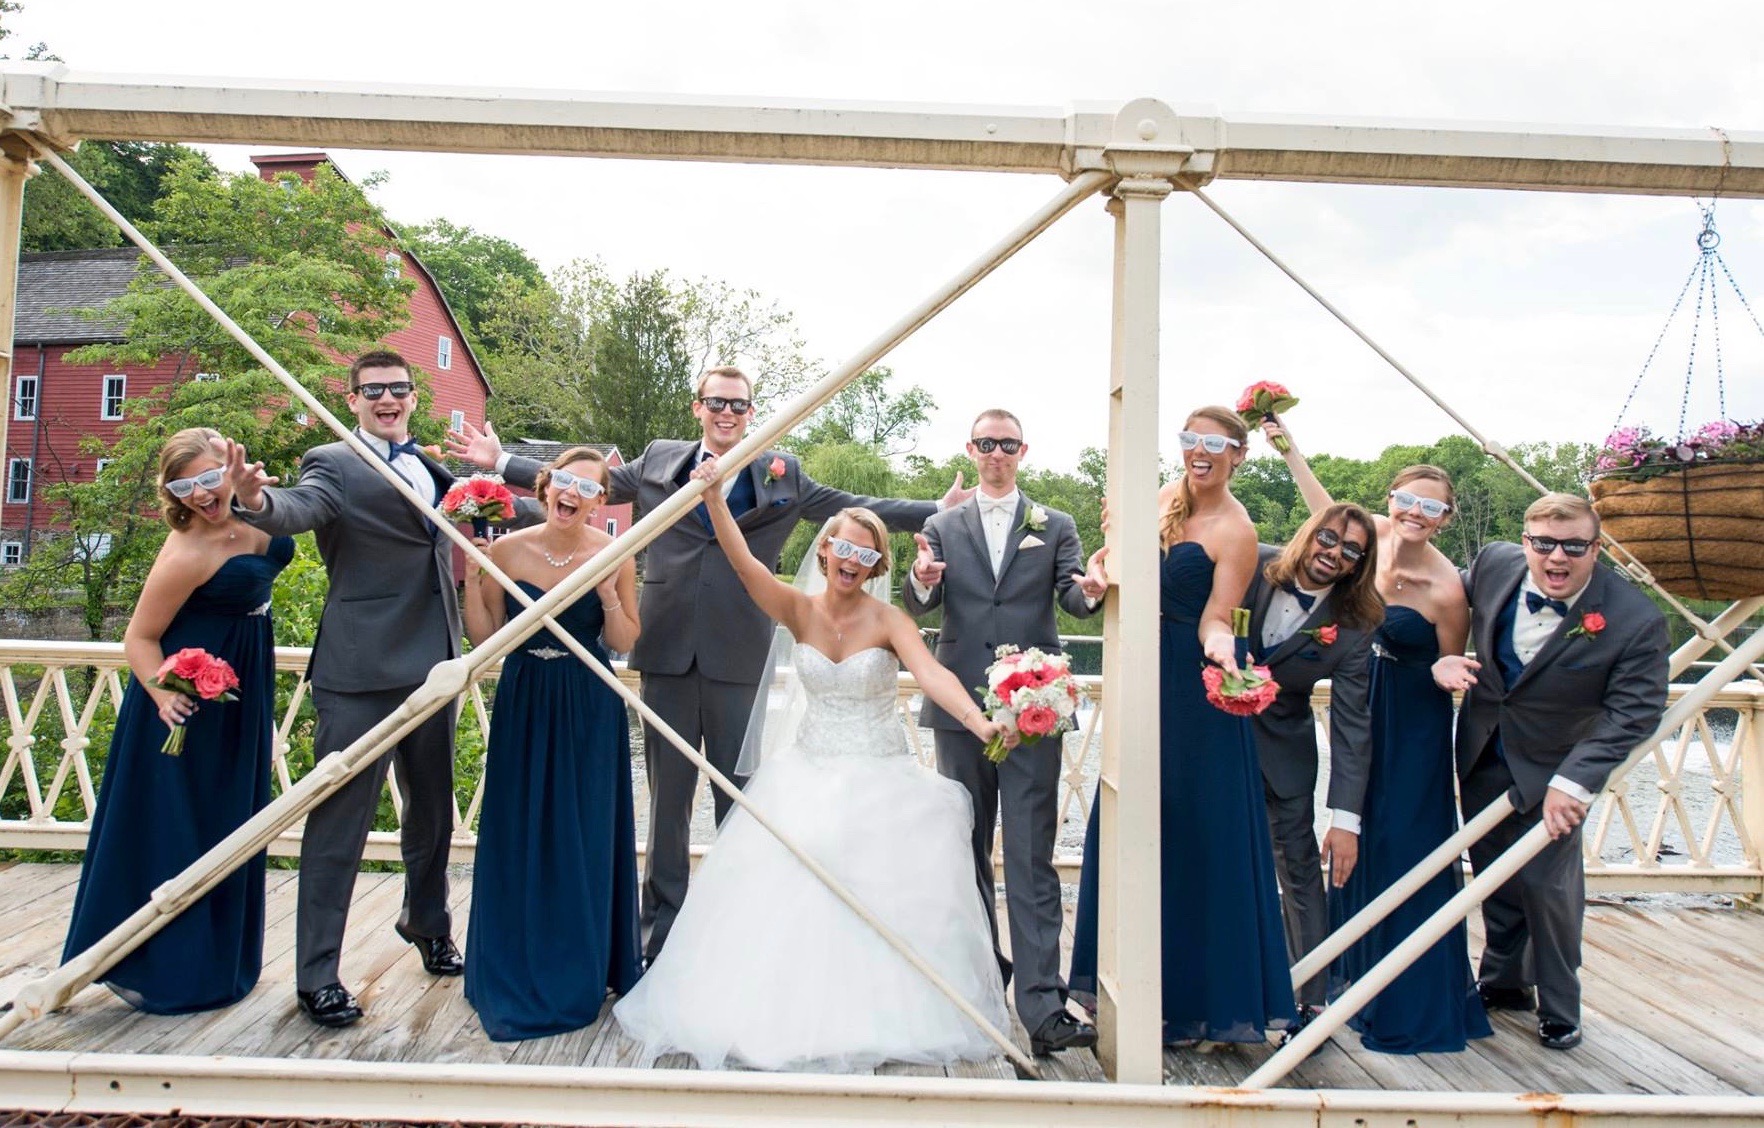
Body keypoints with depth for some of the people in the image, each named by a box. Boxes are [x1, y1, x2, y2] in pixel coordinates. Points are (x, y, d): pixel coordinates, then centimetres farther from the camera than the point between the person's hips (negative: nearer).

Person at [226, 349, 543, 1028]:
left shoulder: (433, 465, 13)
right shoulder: (333, 463, -6)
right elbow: (300, 509, -27)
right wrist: (256, 500, -48)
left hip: (433, 664, 7)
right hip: (360, 670, -7)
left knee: (432, 809, 21)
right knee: (339, 822, -1)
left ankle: (427, 924, 43)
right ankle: (316, 975, 13)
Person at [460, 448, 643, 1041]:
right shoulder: (506, 550, -6)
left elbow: (625, 642, -3)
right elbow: (485, 638, 0)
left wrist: (608, 593, -19)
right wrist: (469, 578, -11)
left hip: (589, 712, -1)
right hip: (522, 704, 2)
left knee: (587, 838, 7)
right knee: (518, 836, 10)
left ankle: (582, 972, 28)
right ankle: (518, 971, 30)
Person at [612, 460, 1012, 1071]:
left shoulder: (888, 620, -10)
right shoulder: (799, 610, -3)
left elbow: (931, 673, -28)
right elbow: (742, 561, -16)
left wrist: (978, 720, -47)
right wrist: (714, 497, -31)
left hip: (879, 779, -2)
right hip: (808, 777, 2)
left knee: (879, 898, -6)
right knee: (785, 894, -3)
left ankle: (876, 1014, 16)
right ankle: (786, 1007, 18)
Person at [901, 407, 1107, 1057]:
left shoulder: (1054, 527, 8)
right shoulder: (943, 528, 9)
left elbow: (1072, 597, -5)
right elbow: (918, 606, -2)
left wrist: (1090, 591, -29)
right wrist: (922, 582, -25)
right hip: (960, 706, 2)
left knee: (1031, 858, -6)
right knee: (966, 850, 14)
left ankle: (1042, 1009, -5)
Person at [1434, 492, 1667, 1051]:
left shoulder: (1635, 621, -23)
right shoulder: (1494, 563, -13)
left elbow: (1634, 711, -21)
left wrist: (1573, 781, -29)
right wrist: (1441, 657, -12)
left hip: (1549, 773, -4)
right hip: (1481, 759, 4)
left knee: (1547, 885, 1)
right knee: (1495, 876, 17)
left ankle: (1559, 1007, 26)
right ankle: (1502, 981, 39)